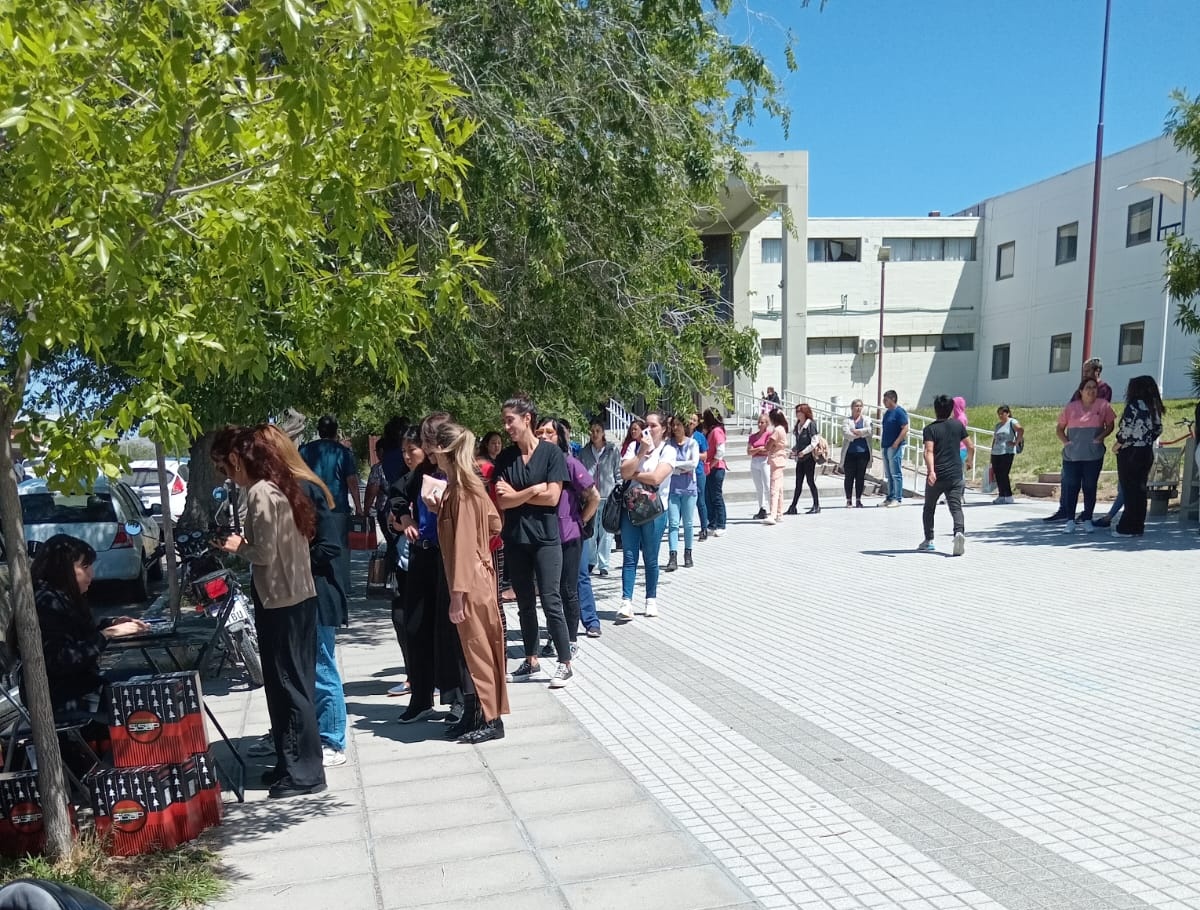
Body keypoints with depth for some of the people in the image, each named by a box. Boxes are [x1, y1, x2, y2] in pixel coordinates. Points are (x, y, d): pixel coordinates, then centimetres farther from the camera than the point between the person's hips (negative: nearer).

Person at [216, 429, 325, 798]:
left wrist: (239, 546, -2)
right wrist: (246, 544, 11)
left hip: (281, 602, -9)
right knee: (294, 683, 16)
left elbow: (265, 553, -19)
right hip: (298, 596, 9)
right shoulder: (278, 487, 12)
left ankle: (304, 772, 9)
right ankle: (294, 763, 27)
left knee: (287, 686, 0)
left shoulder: (260, 494, -16)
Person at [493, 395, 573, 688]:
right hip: (515, 539, 4)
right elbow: (501, 501, -4)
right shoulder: (505, 458, 4)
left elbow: (552, 497, -13)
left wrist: (515, 494, -6)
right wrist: (533, 491, -12)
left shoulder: (551, 453, -7)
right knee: (525, 604, 13)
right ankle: (531, 662, 24)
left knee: (551, 602, -4)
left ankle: (565, 664, 8)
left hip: (545, 539, -4)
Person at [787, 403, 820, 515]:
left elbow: (814, 442, -14)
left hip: (809, 457, -7)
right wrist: (794, 450, 4)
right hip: (800, 458, 7)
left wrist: (804, 451, -17)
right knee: (798, 483, 7)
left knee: (810, 481, -2)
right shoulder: (797, 426, 13)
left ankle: (817, 506, 7)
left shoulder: (811, 424, -8)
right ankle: (793, 507, 9)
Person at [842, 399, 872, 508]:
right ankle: (848, 500, 9)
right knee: (849, 477, 1)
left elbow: (869, 430, -9)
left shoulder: (866, 419, 11)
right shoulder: (847, 421, 7)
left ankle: (858, 500, 12)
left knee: (860, 477, 3)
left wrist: (855, 431, -10)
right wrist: (861, 434, -9)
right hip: (850, 452, -1)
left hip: (863, 452, 1)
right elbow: (846, 434, -10)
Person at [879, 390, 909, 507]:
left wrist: (896, 443, -19)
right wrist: (882, 444, 17)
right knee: (889, 474, 12)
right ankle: (890, 497, 18)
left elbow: (905, 429, -16)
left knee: (896, 474, -6)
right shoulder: (887, 412, 16)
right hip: (885, 447, 9)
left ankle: (898, 499, -2)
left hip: (895, 447, -9)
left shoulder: (900, 412, -10)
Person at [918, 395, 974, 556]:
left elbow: (929, 451, -19)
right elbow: (971, 446, 10)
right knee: (956, 507, -5)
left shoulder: (930, 429, -4)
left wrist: (931, 471, -30)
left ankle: (928, 540, 22)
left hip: (936, 476, -1)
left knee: (929, 508, 17)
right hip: (956, 475, 2)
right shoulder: (958, 425, 6)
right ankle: (960, 532, -32)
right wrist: (970, 461, 29)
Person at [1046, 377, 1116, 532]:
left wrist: (1100, 437, -9)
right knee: (1071, 486, 2)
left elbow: (1110, 425, 7)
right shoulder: (1071, 407, 4)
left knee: (1090, 487, 5)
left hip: (1093, 455, 0)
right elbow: (1060, 428, 11)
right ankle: (1070, 520, 9)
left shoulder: (1103, 405, 1)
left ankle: (1087, 520, 14)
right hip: (1072, 454, 1)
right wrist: (1065, 441, -4)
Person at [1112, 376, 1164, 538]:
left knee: (1130, 490, -3)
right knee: (1140, 489, 12)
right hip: (1147, 452, 7)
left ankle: (1127, 528, 0)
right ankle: (1138, 527, 16)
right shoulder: (1154, 407, 9)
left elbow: (1128, 429, -20)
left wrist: (1118, 444, -6)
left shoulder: (1134, 405, -14)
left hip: (1130, 452, -7)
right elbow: (1158, 429, 13)